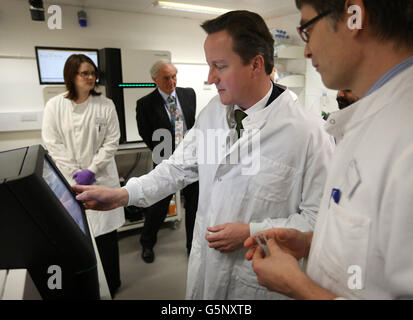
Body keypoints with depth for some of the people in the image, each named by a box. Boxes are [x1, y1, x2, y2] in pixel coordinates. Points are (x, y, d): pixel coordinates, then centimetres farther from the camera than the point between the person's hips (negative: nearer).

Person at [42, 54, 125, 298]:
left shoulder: (106, 105, 0)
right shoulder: (55, 106, 3)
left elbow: (112, 142, -1)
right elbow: (52, 144, 0)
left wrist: (91, 170, -10)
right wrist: (74, 173, -9)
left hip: (101, 178, 0)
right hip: (68, 181, 1)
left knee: (106, 233, 7)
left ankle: (110, 284, 26)